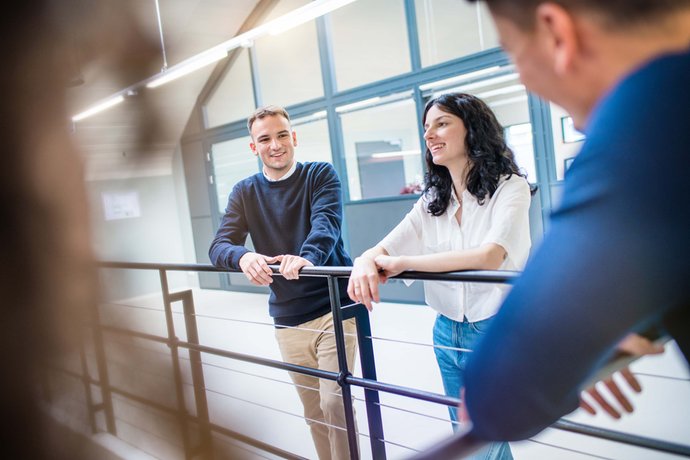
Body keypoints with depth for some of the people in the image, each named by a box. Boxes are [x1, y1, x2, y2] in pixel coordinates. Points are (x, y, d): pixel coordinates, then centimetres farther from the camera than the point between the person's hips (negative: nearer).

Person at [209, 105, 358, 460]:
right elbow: (219, 247, -6)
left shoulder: (320, 175, -3)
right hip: (288, 319, 3)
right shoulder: (245, 192, 5)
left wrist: (307, 257, -43)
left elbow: (326, 223, -21)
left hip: (335, 308, -3)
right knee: (313, 409, 13)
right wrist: (243, 257, -30)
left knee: (334, 402, -9)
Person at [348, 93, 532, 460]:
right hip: (448, 334, 6)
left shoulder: (509, 188, -10)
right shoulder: (433, 201, 7)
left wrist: (404, 262, -27)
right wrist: (365, 262, -25)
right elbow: (384, 249, 0)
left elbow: (490, 256, -27)